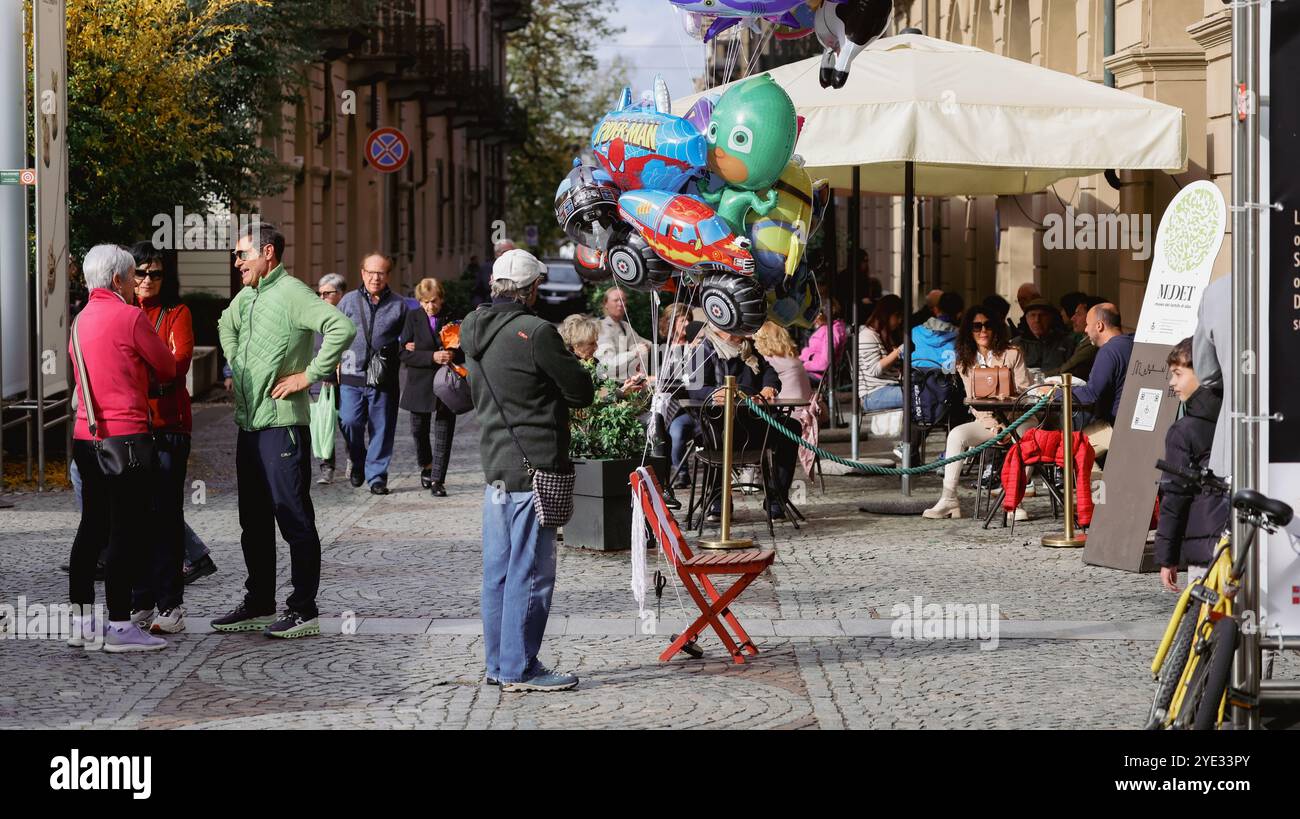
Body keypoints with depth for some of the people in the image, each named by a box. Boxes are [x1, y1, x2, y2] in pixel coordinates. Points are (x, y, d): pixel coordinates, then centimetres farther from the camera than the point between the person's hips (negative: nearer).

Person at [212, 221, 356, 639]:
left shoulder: (290, 293, -13)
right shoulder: (245, 297, 15)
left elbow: (342, 327, -26)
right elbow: (226, 325, 39)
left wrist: (309, 375, -21)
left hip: (282, 424, -9)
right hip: (249, 424, 9)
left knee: (294, 518, -5)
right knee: (254, 521, 14)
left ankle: (303, 611, -2)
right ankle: (259, 605, 22)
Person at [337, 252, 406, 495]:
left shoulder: (398, 306, 8)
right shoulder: (349, 301, 9)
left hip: (383, 380, 0)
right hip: (351, 376, 0)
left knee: (381, 429, 2)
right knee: (349, 422, -12)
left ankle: (376, 475, 13)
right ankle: (358, 462, 14)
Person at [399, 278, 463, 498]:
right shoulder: (413, 317, -3)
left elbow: (466, 353, 2)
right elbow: (404, 353, -9)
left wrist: (452, 355, -19)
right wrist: (432, 357, -21)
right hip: (420, 386, 1)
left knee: (443, 434, -1)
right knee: (419, 430, 14)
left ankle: (437, 480, 5)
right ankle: (426, 465, 41)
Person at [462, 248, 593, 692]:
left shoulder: (475, 331, 9)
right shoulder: (535, 332, -16)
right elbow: (582, 392, -9)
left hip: (495, 466, 8)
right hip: (533, 468, -8)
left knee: (498, 569, 13)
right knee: (530, 571, -3)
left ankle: (497, 663, 20)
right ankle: (520, 669, 0)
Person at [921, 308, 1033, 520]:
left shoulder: (1012, 355, 2)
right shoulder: (966, 363, 10)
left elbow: (1025, 393, -2)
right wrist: (992, 423, -12)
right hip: (985, 421, 3)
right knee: (956, 434, -25)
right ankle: (949, 499, -26)